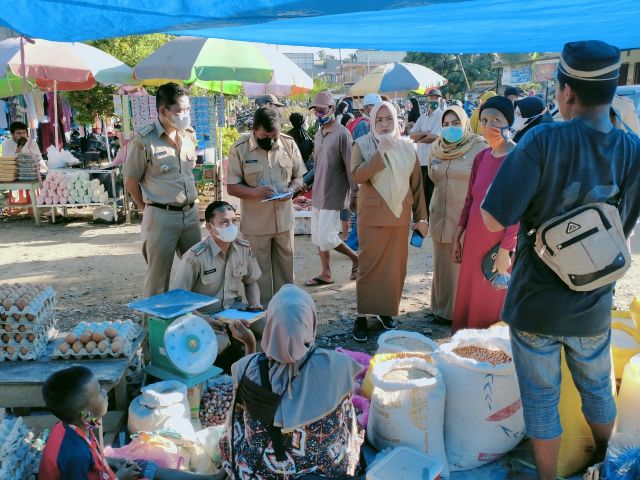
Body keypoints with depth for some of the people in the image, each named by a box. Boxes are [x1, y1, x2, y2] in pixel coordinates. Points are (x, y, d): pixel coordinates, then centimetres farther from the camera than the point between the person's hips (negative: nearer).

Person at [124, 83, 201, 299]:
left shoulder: (189, 135, 6)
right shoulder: (144, 140, -12)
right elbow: (131, 183, -4)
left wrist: (188, 202, 13)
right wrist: (150, 208, 3)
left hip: (191, 212, 6)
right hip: (161, 216, -6)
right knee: (158, 276, 5)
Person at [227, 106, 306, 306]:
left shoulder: (289, 143, -1)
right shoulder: (239, 149, -9)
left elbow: (299, 176, 8)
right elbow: (232, 187, -6)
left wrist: (291, 189, -15)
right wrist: (255, 192, -24)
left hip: (284, 220, 3)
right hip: (255, 223, -3)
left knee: (285, 269, 15)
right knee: (259, 273, 7)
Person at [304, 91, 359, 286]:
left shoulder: (342, 133, -13)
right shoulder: (319, 134, 11)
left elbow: (350, 167, -14)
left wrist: (354, 194, -13)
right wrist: (314, 188, 17)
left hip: (333, 195, -8)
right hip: (318, 194, 8)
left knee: (326, 237, -9)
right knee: (317, 237, 10)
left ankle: (355, 257, 13)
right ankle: (326, 274, 22)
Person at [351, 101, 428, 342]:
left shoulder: (407, 147, 6)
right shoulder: (363, 145, -1)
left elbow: (417, 184, 8)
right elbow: (358, 175, -18)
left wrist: (421, 217, 7)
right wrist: (380, 152, -23)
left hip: (400, 215, 3)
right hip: (372, 215, -3)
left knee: (396, 266, 7)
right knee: (369, 265, -2)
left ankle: (386, 310, 22)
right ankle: (362, 315, 6)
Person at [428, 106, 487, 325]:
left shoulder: (479, 147, -8)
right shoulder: (437, 147, 8)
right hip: (440, 214, 5)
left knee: (464, 263, 1)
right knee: (442, 262, 12)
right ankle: (442, 307, 26)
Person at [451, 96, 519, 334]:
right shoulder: (481, 157, 7)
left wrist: (506, 250, -19)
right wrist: (457, 237, 12)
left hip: (500, 243, -6)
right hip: (474, 240, 6)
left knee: (495, 301, 6)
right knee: (468, 298, 16)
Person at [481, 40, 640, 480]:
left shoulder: (544, 141, -20)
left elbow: (493, 220, -23)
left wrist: (521, 165, -7)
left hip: (535, 304, -4)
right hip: (592, 307, 4)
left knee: (541, 399, 14)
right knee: (597, 389, 27)